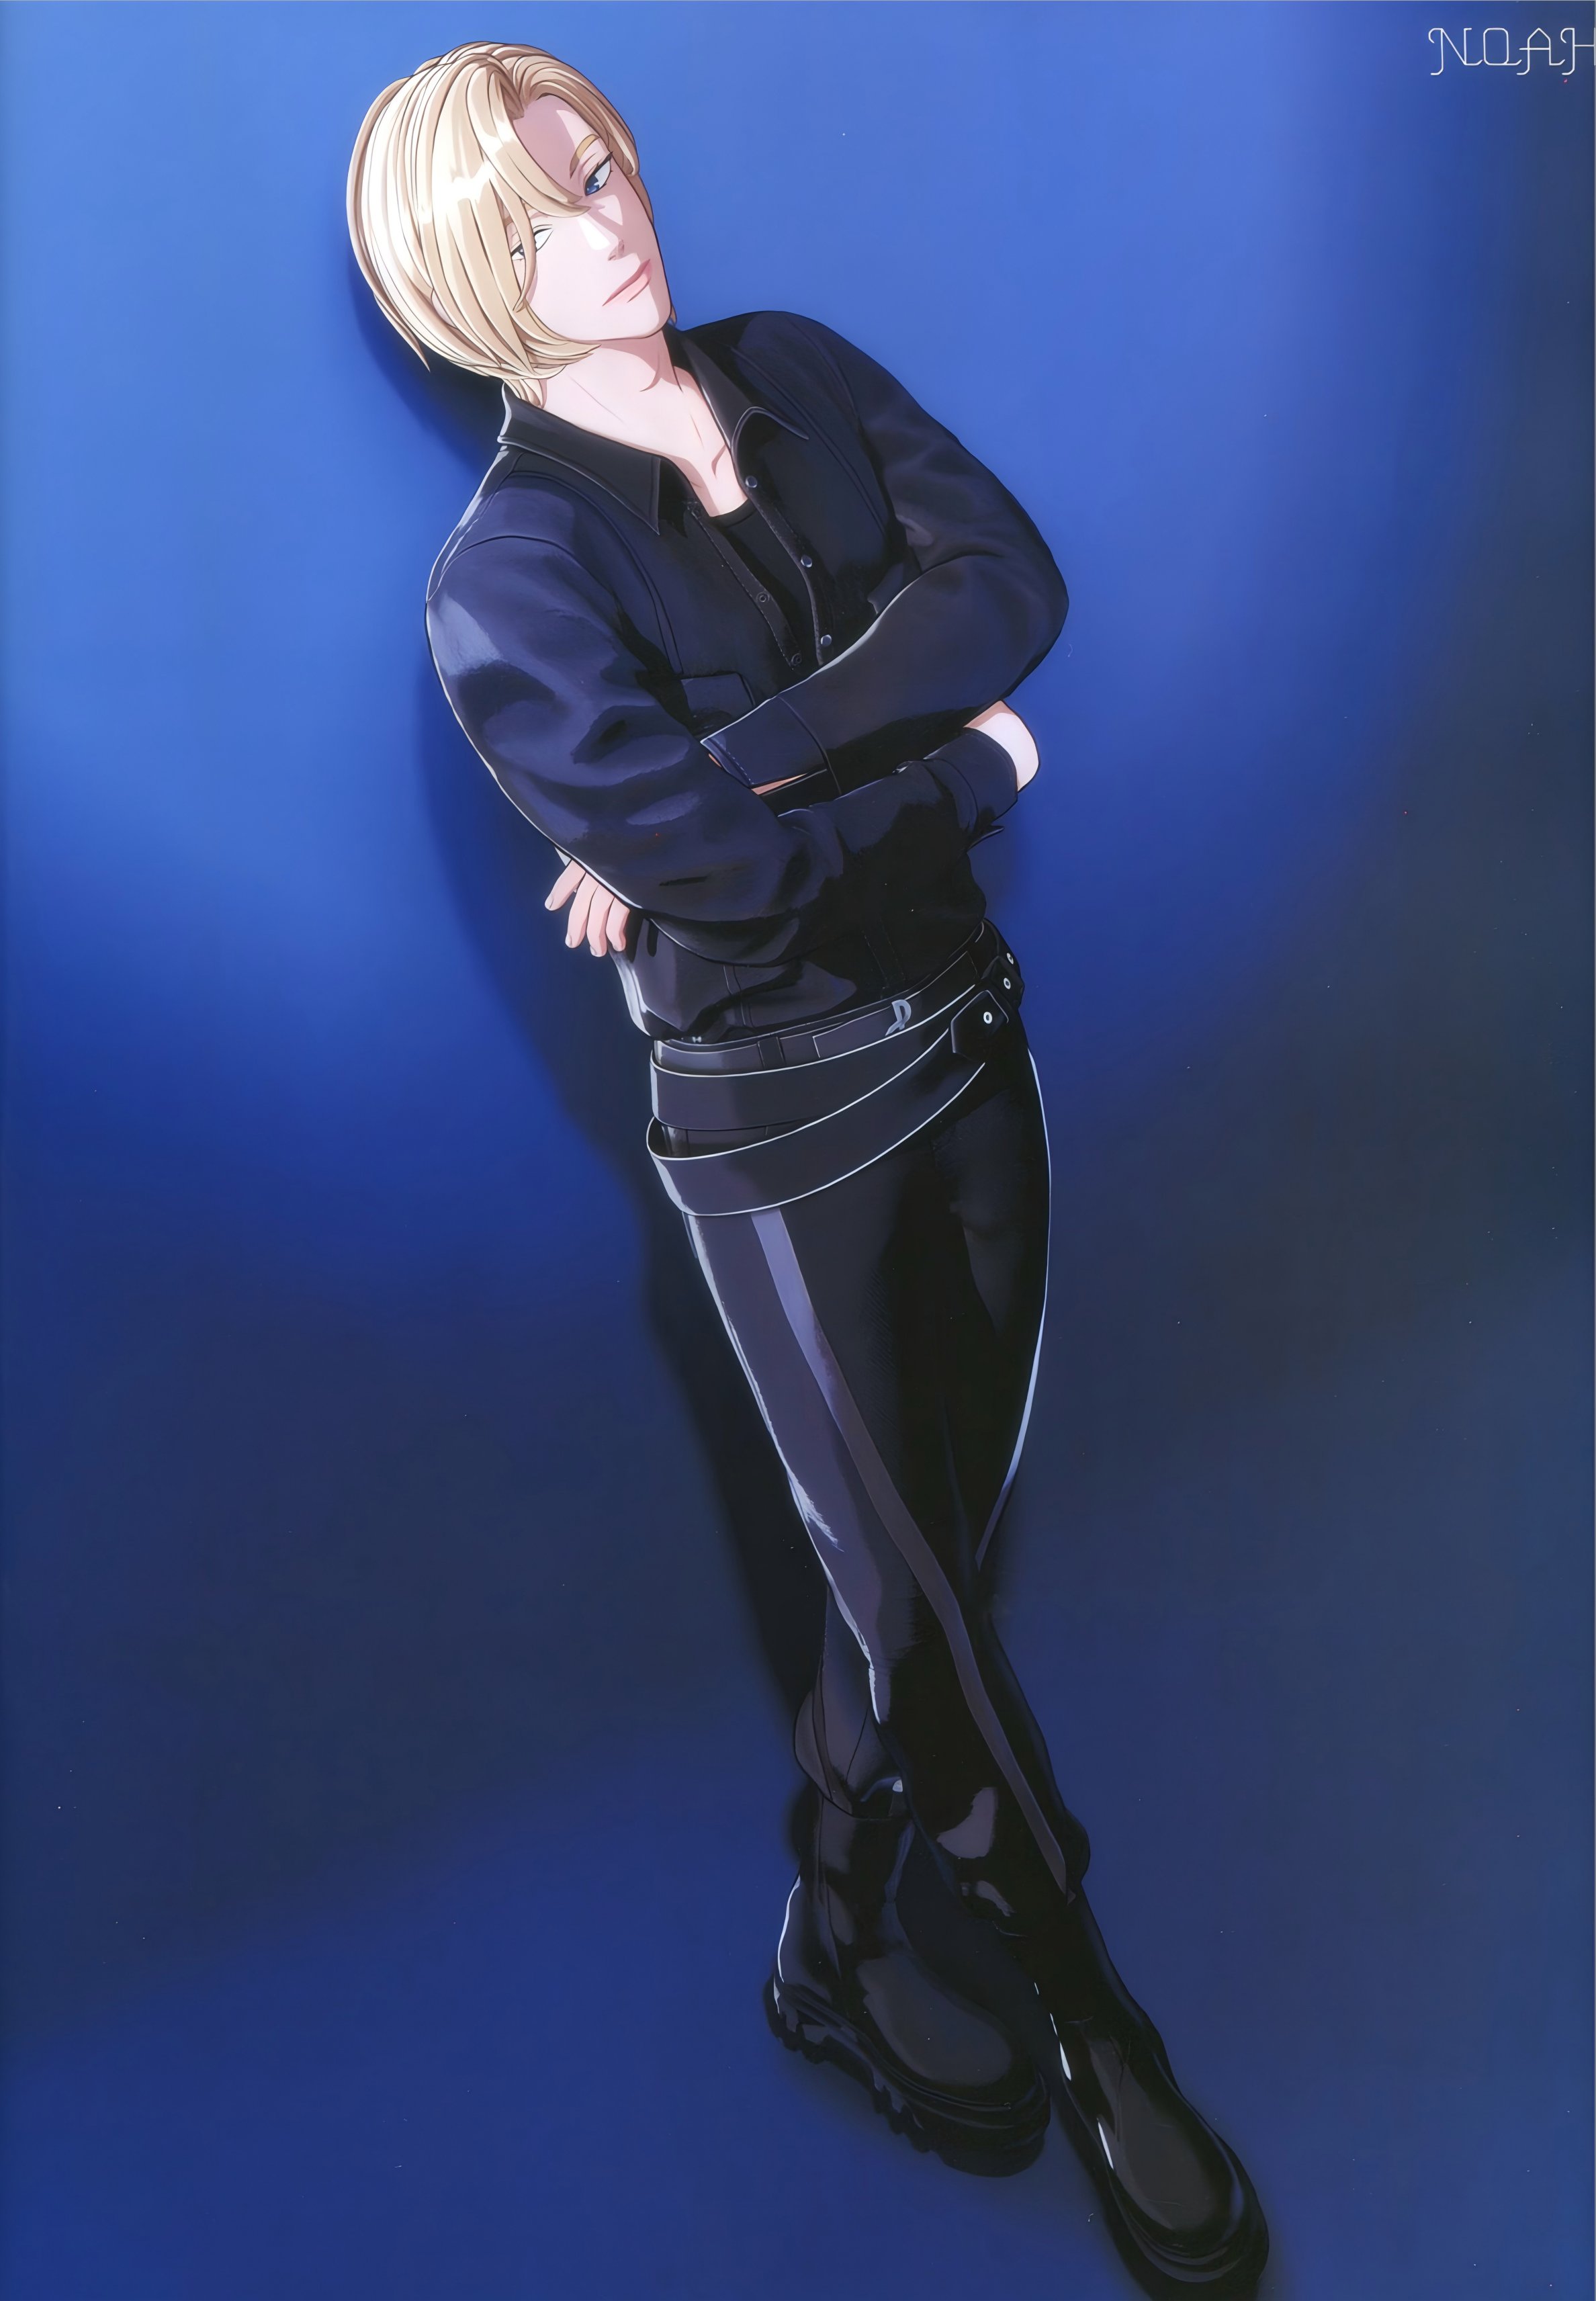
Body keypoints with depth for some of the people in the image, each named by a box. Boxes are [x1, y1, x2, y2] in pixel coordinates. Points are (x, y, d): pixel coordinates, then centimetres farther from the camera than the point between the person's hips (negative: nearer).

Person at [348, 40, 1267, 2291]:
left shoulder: (798, 369, 3)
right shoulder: (505, 581, -14)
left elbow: (1006, 579, -13)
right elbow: (726, 866, -23)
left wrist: (734, 763, -21)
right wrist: (976, 763, -10)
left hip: (966, 1028, 6)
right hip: (776, 1113, -6)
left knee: (939, 1534, 16)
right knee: (914, 1594, 6)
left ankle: (844, 1945, 41)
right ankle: (1100, 2030, 31)